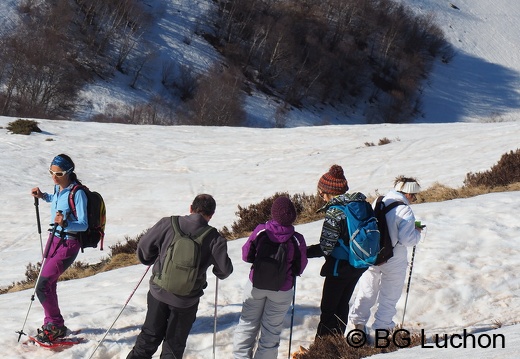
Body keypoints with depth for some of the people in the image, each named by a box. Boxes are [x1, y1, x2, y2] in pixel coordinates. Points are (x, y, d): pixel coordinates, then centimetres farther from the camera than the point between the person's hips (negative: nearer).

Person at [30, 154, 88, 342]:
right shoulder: (58, 188, 2)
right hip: (54, 238, 8)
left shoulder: (78, 192, -20)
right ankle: (51, 325, 26)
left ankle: (56, 327, 4)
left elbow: (83, 225, -23)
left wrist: (65, 223, -40)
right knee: (49, 284, 12)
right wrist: (43, 196, 14)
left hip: (68, 244, -8)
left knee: (42, 286, -11)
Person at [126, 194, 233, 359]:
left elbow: (144, 247, -4)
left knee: (150, 335, 21)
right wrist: (219, 272, 13)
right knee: (174, 344, 16)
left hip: (159, 292, 1)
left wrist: (150, 260, 17)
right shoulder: (214, 238, -14)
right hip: (186, 300, -1)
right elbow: (224, 269, -11)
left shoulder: (168, 224, -11)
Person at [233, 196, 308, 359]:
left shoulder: (260, 231, -19)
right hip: (282, 290, -1)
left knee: (248, 323, 19)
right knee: (271, 329, 15)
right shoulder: (297, 239, -20)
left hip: (256, 285, 1)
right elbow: (299, 269, -9)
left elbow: (246, 255, -6)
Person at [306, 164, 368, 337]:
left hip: (339, 268, -7)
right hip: (359, 265, 7)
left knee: (328, 309, 7)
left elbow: (325, 248, -23)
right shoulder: (361, 204, -2)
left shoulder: (334, 212, -23)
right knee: (342, 305, 21)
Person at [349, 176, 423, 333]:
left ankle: (358, 322, 23)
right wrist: (417, 232, -5)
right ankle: (382, 326, 17)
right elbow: (407, 239, -25)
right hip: (394, 261, -5)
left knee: (367, 290, 20)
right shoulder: (405, 211, -21)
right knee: (389, 296, 12)